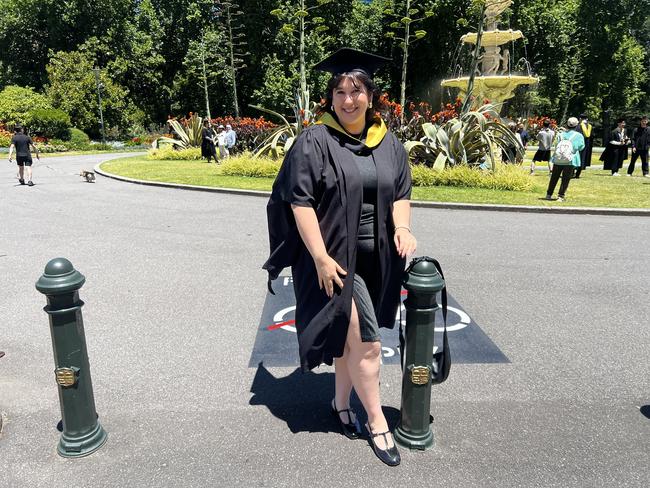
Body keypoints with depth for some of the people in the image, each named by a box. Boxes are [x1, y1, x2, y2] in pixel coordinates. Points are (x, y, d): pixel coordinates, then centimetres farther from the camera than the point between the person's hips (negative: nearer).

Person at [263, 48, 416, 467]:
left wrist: (402, 227, -9)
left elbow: (400, 193, 11)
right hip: (335, 257, -5)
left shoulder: (390, 144, 7)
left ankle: (341, 402, 38)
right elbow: (300, 202, -13)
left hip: (375, 259, 5)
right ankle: (377, 421, 18)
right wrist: (321, 257, -18)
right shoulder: (314, 142, -9)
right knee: (366, 342, -3)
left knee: (349, 334, 18)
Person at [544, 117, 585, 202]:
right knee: (565, 179, 3)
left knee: (554, 177, 12)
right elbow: (581, 147, 6)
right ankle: (561, 196, 1)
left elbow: (557, 145, 4)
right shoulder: (578, 136, 0)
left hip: (558, 158, 3)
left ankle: (549, 194, 18)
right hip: (570, 160, -2)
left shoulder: (561, 134, 6)